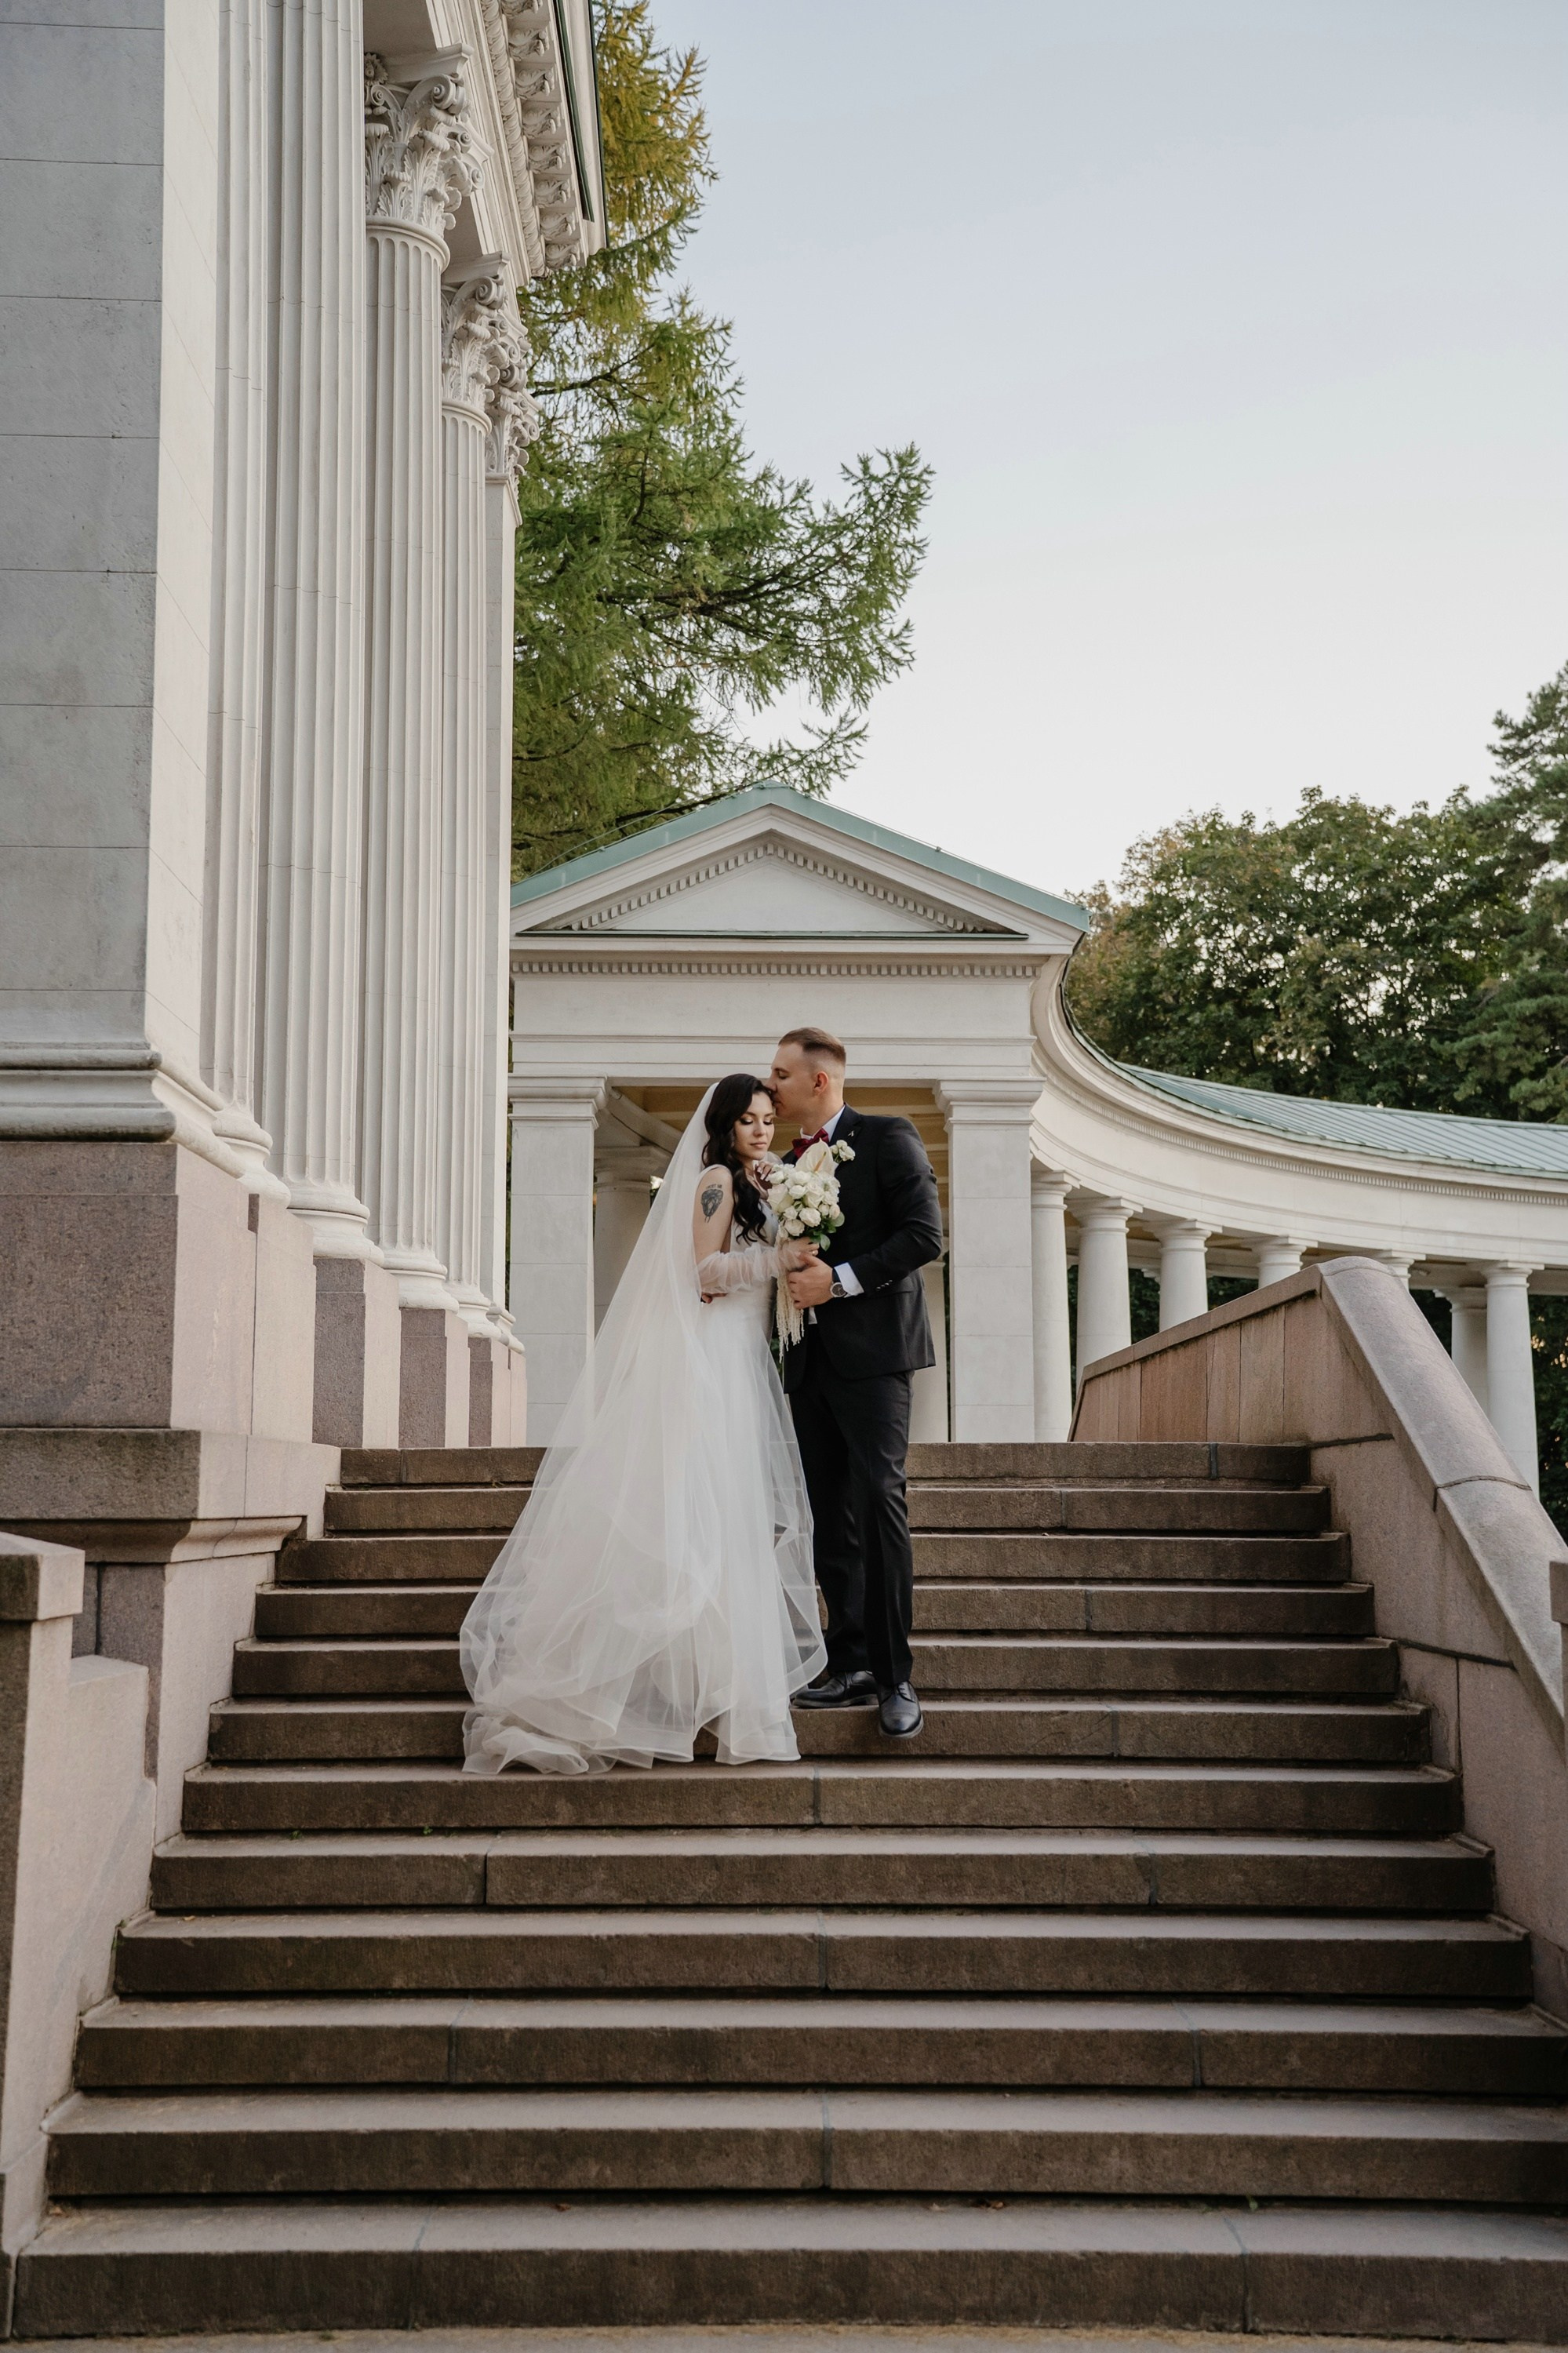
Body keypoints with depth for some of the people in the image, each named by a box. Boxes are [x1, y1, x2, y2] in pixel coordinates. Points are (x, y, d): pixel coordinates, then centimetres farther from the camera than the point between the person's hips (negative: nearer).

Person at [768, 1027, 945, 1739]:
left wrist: (839, 1279, -17)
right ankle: (851, 1666, 11)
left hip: (872, 1352, -7)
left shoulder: (887, 1139, -2)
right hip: (811, 1359, 7)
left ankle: (895, 1676, -9)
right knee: (832, 1517, 6)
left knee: (879, 1503, -13)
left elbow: (924, 1234, -12)